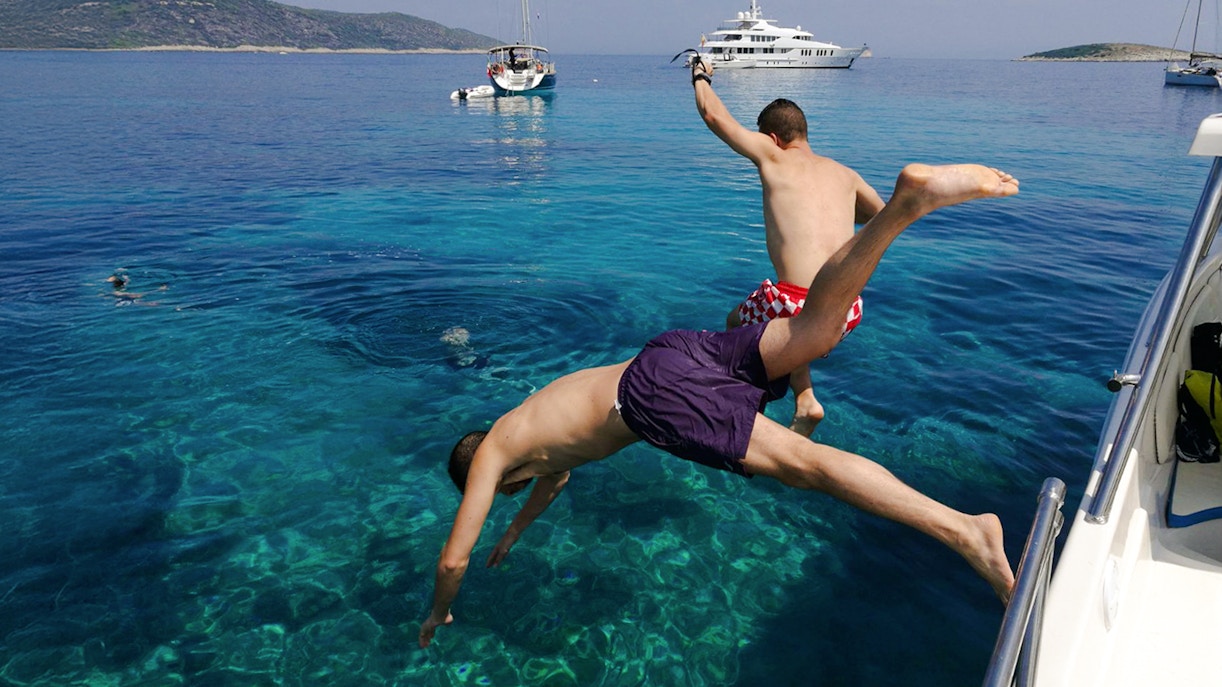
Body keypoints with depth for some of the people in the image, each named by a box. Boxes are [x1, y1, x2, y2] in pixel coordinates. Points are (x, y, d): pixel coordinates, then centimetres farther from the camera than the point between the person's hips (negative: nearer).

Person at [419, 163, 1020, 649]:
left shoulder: (492, 452, 20)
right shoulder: (535, 422, 39)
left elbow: (454, 558, 24)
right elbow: (556, 474, 60)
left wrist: (438, 614, 42)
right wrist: (516, 529, 71)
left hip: (654, 395, -6)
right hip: (678, 347, 7)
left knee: (801, 462, -17)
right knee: (817, 329, -6)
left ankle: (962, 530, -27)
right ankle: (909, 200, -21)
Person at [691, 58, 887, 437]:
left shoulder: (774, 157, 5)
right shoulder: (845, 173, 18)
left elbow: (714, 115, 11)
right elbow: (880, 213, 37)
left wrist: (700, 76, 30)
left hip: (799, 305, -5)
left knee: (737, 323, 27)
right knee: (778, 325, 36)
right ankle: (805, 399, 19)